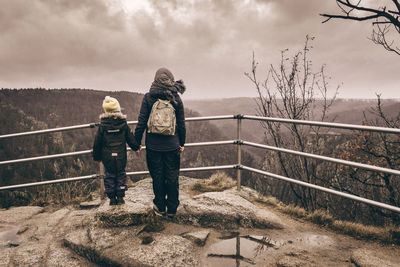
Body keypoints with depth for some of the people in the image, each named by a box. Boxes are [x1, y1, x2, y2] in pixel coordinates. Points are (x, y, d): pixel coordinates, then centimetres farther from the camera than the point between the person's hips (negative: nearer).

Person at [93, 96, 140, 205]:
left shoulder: (102, 125, -7)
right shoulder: (123, 123, -7)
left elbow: (97, 142, -1)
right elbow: (131, 138, 1)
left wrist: (96, 156, 12)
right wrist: (136, 147, 20)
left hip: (107, 156, 0)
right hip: (121, 156, 0)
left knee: (109, 176, 12)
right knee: (121, 175, 13)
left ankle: (112, 198, 17)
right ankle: (120, 197, 16)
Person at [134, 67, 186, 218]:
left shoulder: (148, 97, -4)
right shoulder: (176, 99, -2)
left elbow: (141, 122, -5)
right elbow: (181, 124, 2)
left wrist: (137, 142, 5)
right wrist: (182, 143, 13)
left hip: (153, 145, 0)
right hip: (172, 145, 1)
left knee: (157, 176, 12)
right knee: (172, 177, 10)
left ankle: (160, 208, 24)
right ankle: (172, 209, 20)